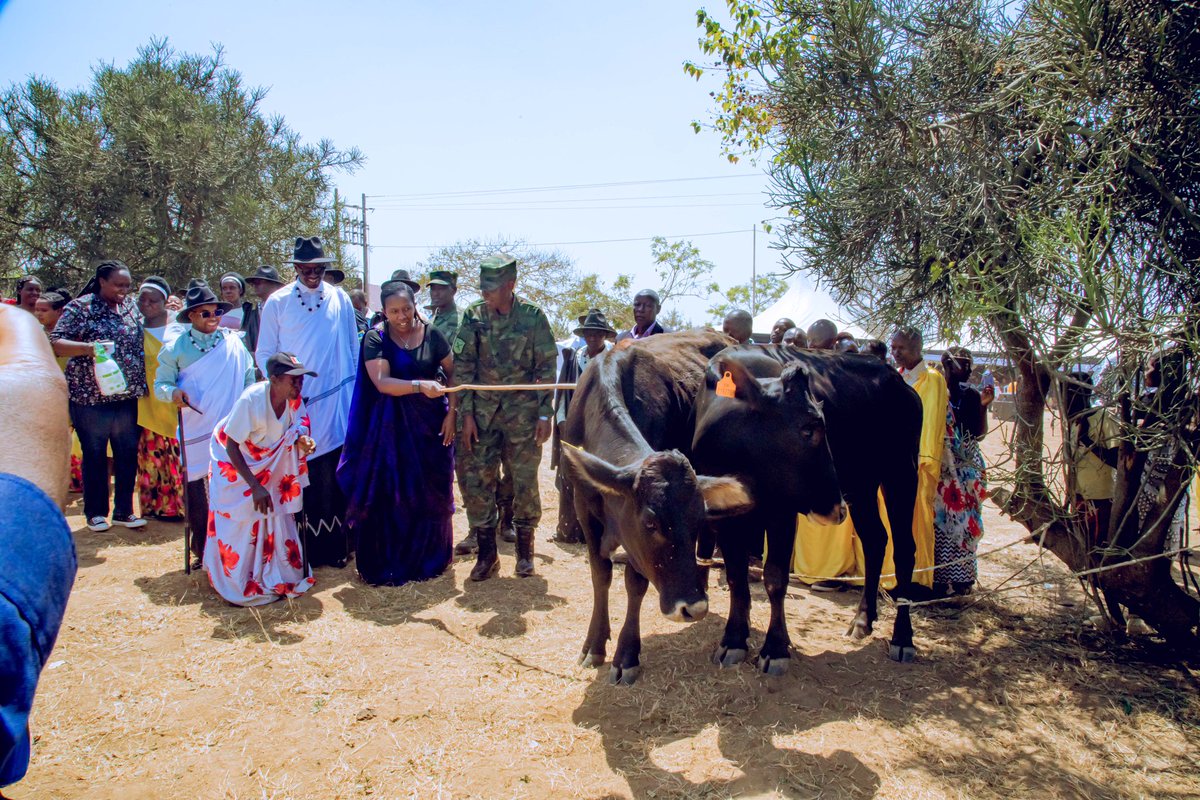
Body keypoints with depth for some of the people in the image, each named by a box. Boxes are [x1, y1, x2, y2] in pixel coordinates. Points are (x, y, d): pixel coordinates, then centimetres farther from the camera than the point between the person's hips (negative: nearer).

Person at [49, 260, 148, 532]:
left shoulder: (131, 305, 9)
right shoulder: (80, 307, -5)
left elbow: (140, 342, 22)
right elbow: (56, 343, -10)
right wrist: (88, 348, -27)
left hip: (128, 397, 4)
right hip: (91, 397, -4)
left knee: (128, 455, 8)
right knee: (95, 456, 8)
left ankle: (124, 511, 20)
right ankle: (96, 513, 20)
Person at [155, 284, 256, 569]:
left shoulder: (233, 342, 4)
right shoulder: (176, 348, 2)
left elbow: (249, 379, 9)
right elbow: (160, 384, 6)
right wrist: (173, 392, -16)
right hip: (194, 432, 0)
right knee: (194, 490, 4)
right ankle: (201, 549, 19)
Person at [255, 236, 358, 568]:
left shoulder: (340, 300, 5)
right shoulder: (277, 303, 1)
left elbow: (353, 350, 11)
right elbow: (264, 354, 5)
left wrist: (354, 392, 8)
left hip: (335, 404, 1)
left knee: (332, 476, 5)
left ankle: (333, 546, 16)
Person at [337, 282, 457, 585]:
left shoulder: (432, 335, 0)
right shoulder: (376, 338, -4)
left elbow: (453, 374, 7)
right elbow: (381, 382, -16)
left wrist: (452, 413, -4)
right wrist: (420, 385, -30)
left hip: (430, 424, 1)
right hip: (392, 427, -1)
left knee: (430, 493, 7)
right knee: (391, 494, 1)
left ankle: (429, 558, 24)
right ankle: (388, 564, 13)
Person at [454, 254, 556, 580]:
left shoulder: (532, 317, -3)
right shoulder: (473, 316, 1)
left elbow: (546, 369, 0)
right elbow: (463, 366, 3)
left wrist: (545, 414, -5)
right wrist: (466, 413, -3)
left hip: (522, 413, -2)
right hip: (482, 412, 2)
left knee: (525, 481, 4)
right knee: (474, 479, 0)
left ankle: (525, 549, 21)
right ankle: (486, 551, 15)